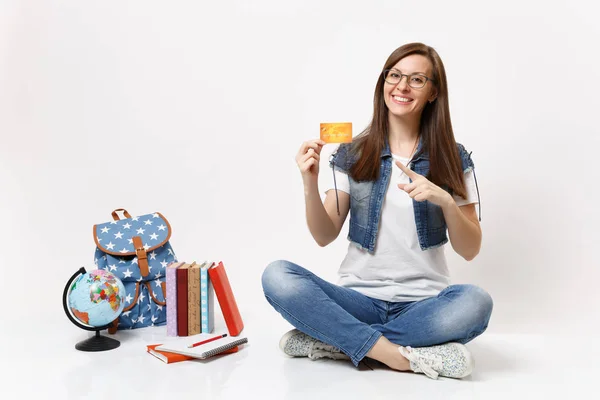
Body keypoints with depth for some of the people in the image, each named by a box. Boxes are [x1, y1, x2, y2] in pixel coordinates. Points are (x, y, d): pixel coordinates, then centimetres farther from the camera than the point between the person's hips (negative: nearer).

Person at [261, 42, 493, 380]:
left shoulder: (453, 159, 2)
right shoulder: (352, 155, 5)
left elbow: (470, 250, 0)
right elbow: (325, 236, 1)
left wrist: (445, 201, -19)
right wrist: (310, 184, -17)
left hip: (423, 303, 0)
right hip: (359, 298, 1)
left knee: (475, 302, -34)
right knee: (277, 277, -25)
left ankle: (333, 341, -20)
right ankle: (400, 355, -24)